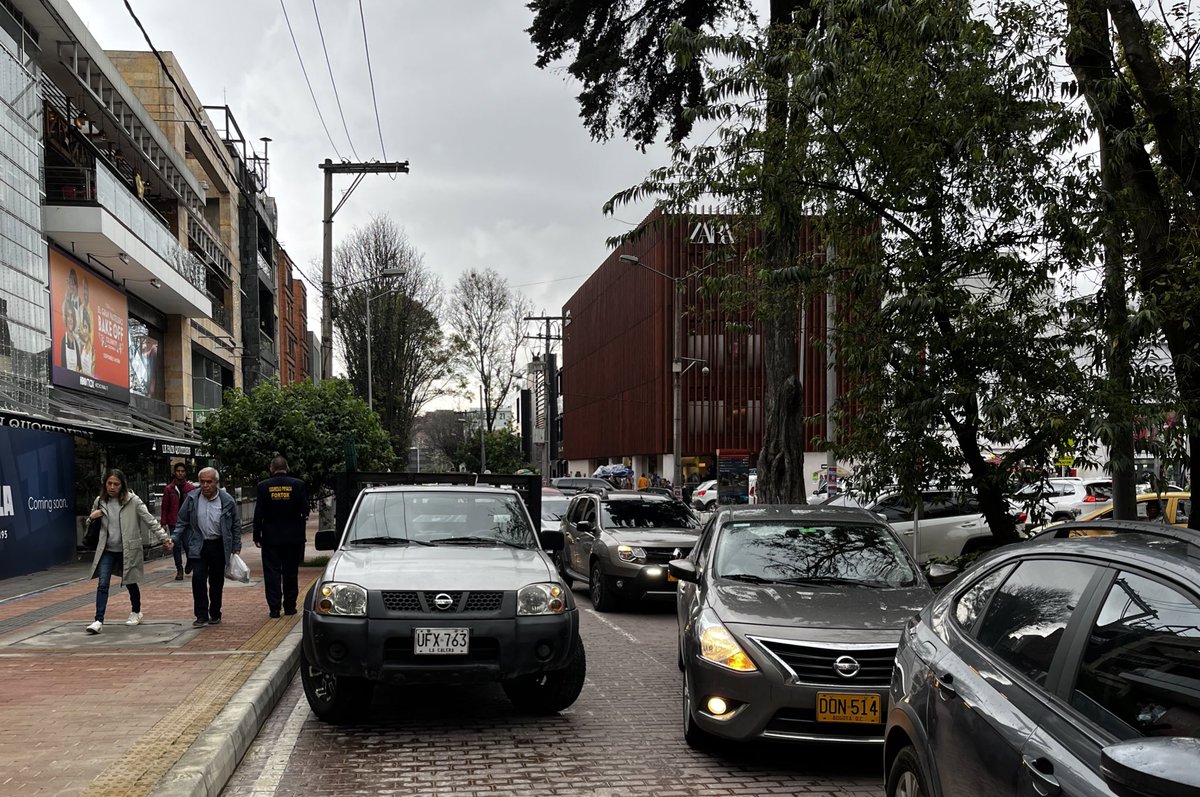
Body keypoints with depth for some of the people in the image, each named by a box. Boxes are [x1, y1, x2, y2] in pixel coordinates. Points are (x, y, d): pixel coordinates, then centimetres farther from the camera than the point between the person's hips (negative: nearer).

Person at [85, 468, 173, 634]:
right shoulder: (99, 501, 4)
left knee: (130, 582, 13)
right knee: (102, 584, -9)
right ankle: (99, 621, -10)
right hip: (107, 550, 2)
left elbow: (149, 520, -9)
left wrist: (163, 537, -16)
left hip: (128, 550, -2)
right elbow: (92, 527, 17)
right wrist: (91, 518, -7)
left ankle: (136, 612, 37)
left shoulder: (132, 501, -9)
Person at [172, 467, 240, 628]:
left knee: (216, 581, 8)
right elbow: (182, 522, 5)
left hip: (219, 546, 0)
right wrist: (174, 539, -7)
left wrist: (236, 547, 1)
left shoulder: (227, 500, -7)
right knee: (198, 578, -12)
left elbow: (236, 525, 3)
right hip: (198, 546, 0)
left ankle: (215, 614, 22)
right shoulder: (192, 498, -4)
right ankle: (201, 615, -6)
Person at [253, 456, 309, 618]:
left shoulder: (264, 486, -5)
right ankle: (289, 606, 15)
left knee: (272, 573, 4)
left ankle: (274, 607, 0)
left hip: (271, 537, -1)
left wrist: (257, 536, 2)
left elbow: (258, 514, -4)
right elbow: (305, 510, -4)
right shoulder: (298, 485, -5)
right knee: (290, 573, 11)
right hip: (293, 537, 1)